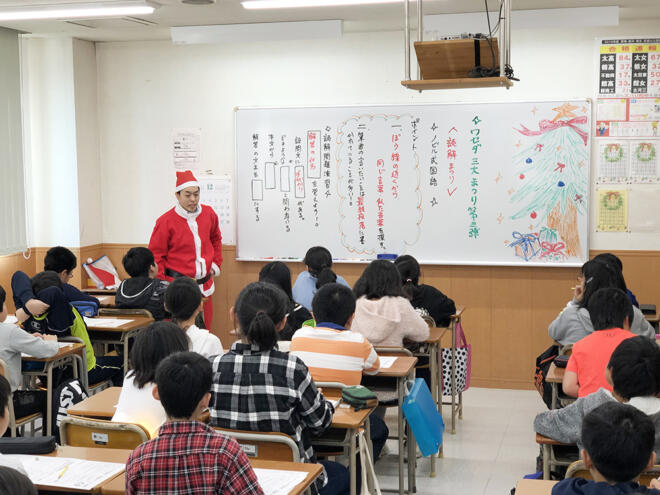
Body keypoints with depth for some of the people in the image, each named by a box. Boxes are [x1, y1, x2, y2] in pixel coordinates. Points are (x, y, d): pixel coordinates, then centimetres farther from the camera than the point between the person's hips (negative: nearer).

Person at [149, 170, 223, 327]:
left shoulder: (209, 214, 5)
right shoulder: (166, 221, -9)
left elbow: (216, 239, 25)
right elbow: (156, 256, -4)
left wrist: (216, 264, 16)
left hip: (205, 284, 5)